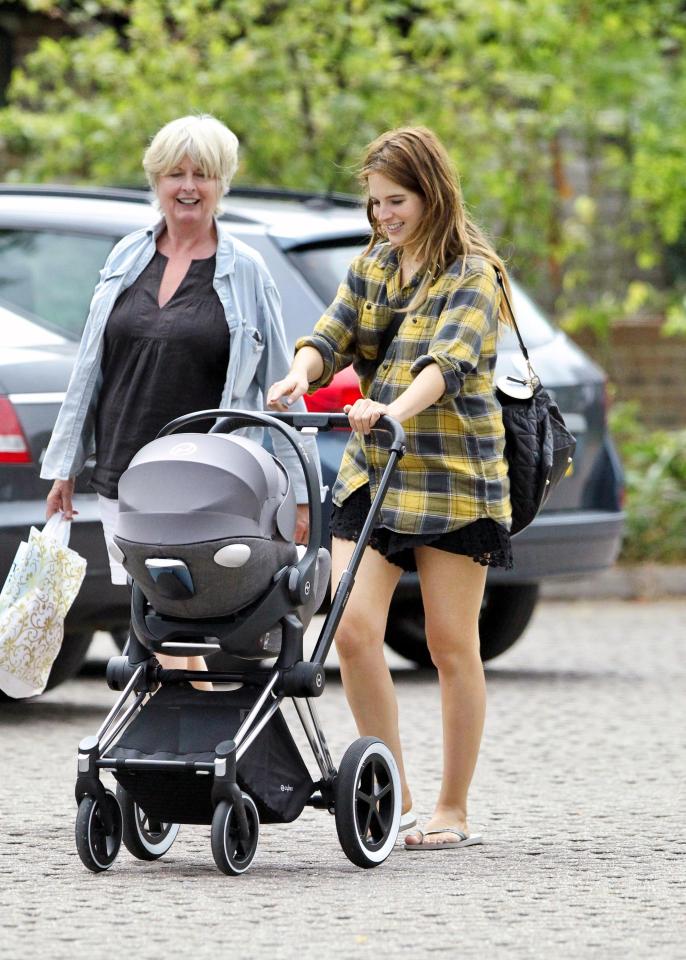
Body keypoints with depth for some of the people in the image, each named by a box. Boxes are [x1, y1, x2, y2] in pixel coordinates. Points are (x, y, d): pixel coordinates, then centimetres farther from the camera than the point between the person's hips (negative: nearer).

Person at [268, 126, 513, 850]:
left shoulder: (472, 273, -7)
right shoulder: (370, 268, 13)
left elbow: (449, 361, -23)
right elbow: (332, 336, 5)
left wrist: (396, 409, -40)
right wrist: (301, 374, -19)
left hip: (454, 477, -5)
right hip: (370, 475, 5)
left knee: (451, 647, 1)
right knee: (353, 632, -7)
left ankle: (453, 810, 11)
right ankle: (394, 793, 5)